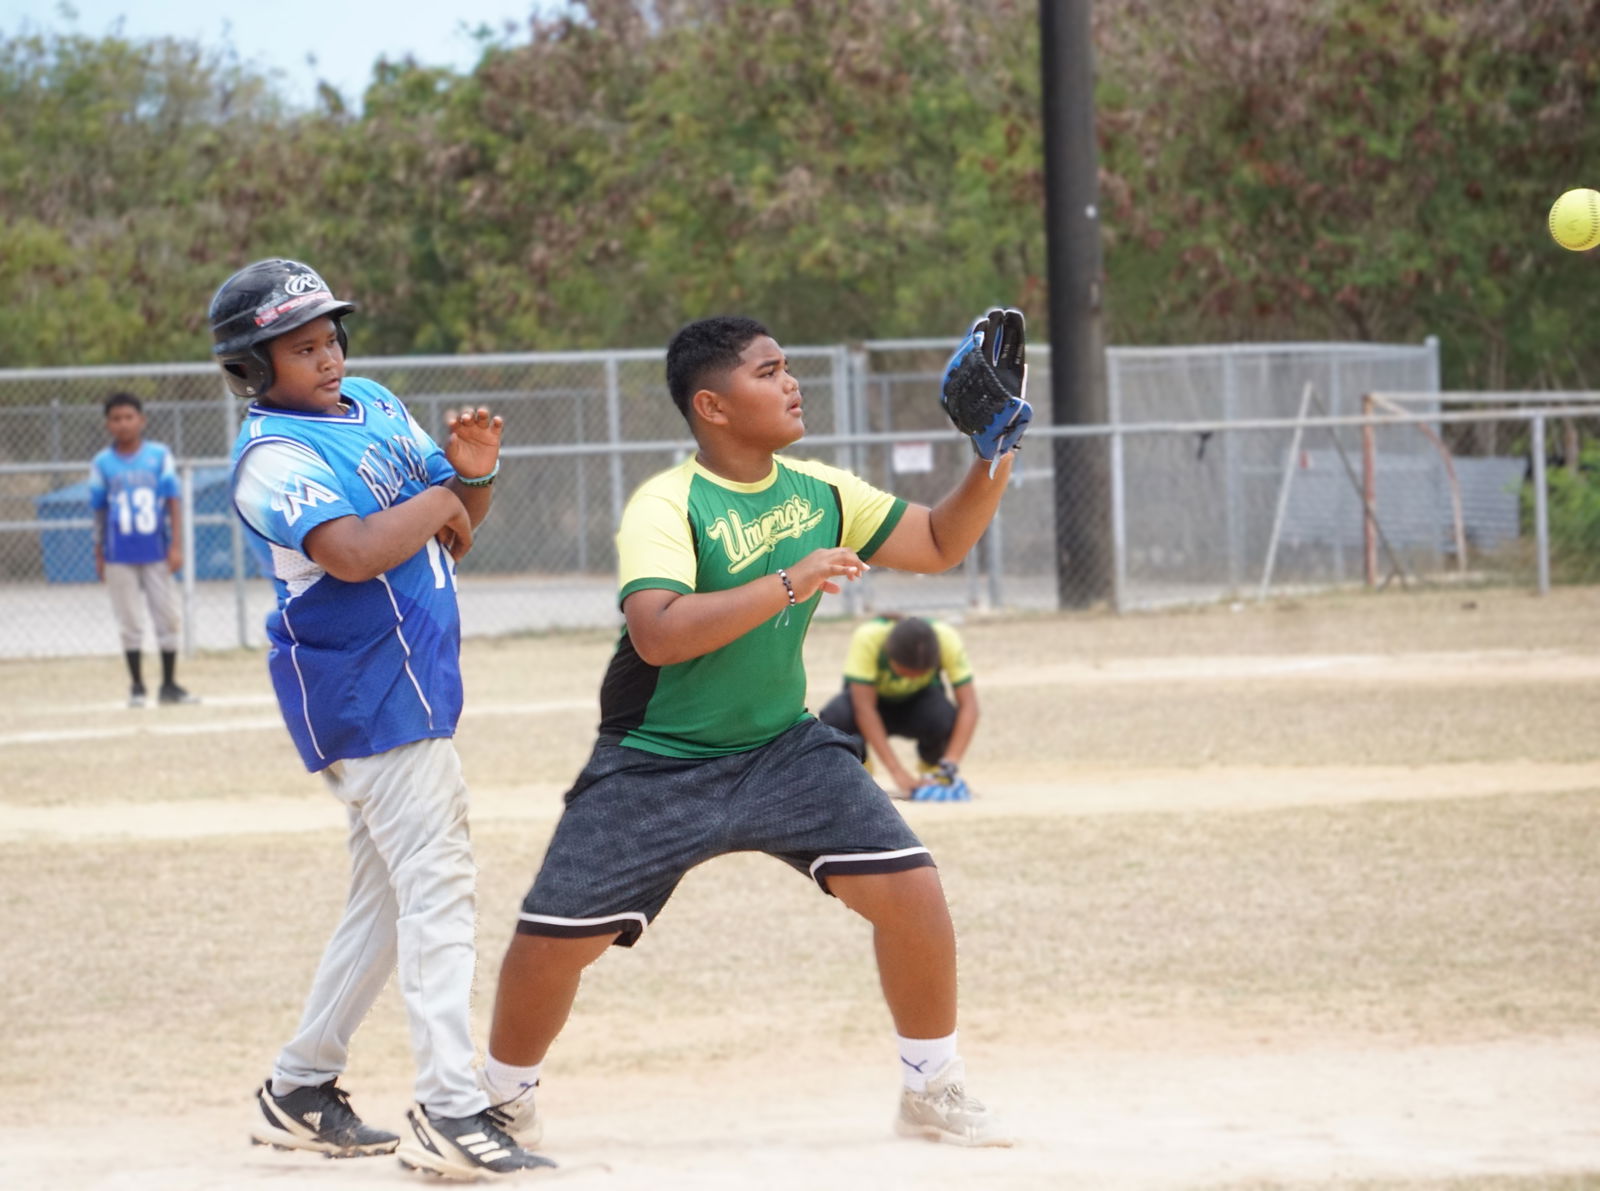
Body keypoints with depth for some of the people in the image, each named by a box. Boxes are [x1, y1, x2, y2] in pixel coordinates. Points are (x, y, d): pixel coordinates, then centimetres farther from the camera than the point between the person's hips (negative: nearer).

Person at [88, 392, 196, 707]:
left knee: (167, 618, 3)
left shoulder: (160, 455, 0)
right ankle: (137, 687, 11)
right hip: (120, 557, 0)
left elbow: (173, 501, 0)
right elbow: (99, 512, 7)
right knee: (130, 624, 4)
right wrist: (98, 555, 7)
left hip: (157, 552, 0)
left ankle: (169, 686, 11)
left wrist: (176, 545, -6)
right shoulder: (102, 463, 2)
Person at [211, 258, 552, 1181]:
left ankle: (301, 1092, 23)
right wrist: (434, 501, -14)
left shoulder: (374, 405, 12)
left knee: (388, 900, 15)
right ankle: (450, 1116, -20)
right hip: (370, 693, -9)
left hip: (411, 681, 9)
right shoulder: (274, 456, -14)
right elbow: (355, 552, -30)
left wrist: (474, 476, -4)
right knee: (437, 887, -15)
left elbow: (451, 532, 17)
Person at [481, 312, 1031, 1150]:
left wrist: (991, 468, -9)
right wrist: (790, 584, -37)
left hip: (782, 750, 5)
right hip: (656, 767, -4)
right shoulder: (666, 507, -19)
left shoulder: (819, 492, 0)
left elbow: (939, 544, 9)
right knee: (554, 939, -8)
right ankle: (503, 1099, 20)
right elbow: (658, 634, -34)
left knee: (912, 892, -10)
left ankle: (933, 1091, 10)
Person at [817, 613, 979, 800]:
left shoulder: (947, 639, -29)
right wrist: (897, 771, -40)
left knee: (944, 718, -36)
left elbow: (968, 705, -30)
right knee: (835, 717, -35)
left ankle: (932, 765, -2)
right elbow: (864, 708, -35)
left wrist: (950, 764, -40)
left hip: (918, 700, 1)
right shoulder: (867, 639, -34)